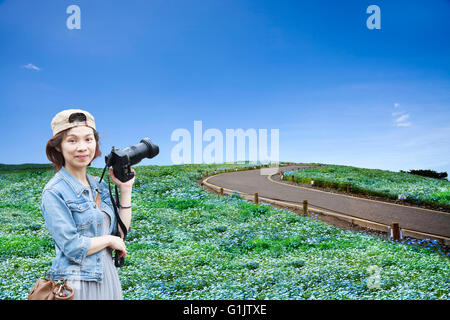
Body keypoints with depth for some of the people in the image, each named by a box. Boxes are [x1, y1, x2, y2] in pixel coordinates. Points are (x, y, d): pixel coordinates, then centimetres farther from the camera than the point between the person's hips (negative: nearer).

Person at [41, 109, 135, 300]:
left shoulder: (99, 185, 8)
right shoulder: (54, 192, -12)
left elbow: (120, 232, 7)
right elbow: (73, 248, -18)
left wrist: (125, 189, 2)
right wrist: (108, 240, -5)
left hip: (108, 279, 6)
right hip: (75, 286, -6)